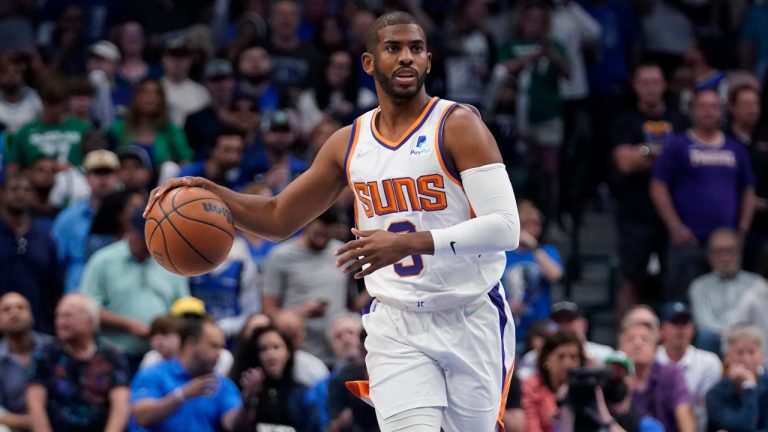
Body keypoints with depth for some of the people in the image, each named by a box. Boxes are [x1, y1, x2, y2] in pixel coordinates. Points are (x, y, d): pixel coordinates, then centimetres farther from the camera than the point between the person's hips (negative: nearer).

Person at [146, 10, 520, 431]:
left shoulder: (457, 126, -9)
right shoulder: (348, 143, 7)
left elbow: (505, 227, -19)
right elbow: (279, 217, 17)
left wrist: (409, 242, -29)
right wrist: (207, 191, 0)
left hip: (472, 320, -3)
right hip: (396, 324, 3)